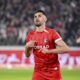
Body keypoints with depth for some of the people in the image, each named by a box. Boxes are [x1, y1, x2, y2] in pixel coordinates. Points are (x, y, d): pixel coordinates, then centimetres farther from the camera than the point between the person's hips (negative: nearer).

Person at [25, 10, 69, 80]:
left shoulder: (52, 33, -8)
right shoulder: (31, 35, 4)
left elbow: (66, 48, -17)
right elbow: (27, 55, 14)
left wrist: (49, 51, -26)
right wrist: (27, 46, -8)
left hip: (53, 71, -3)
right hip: (38, 71, 3)